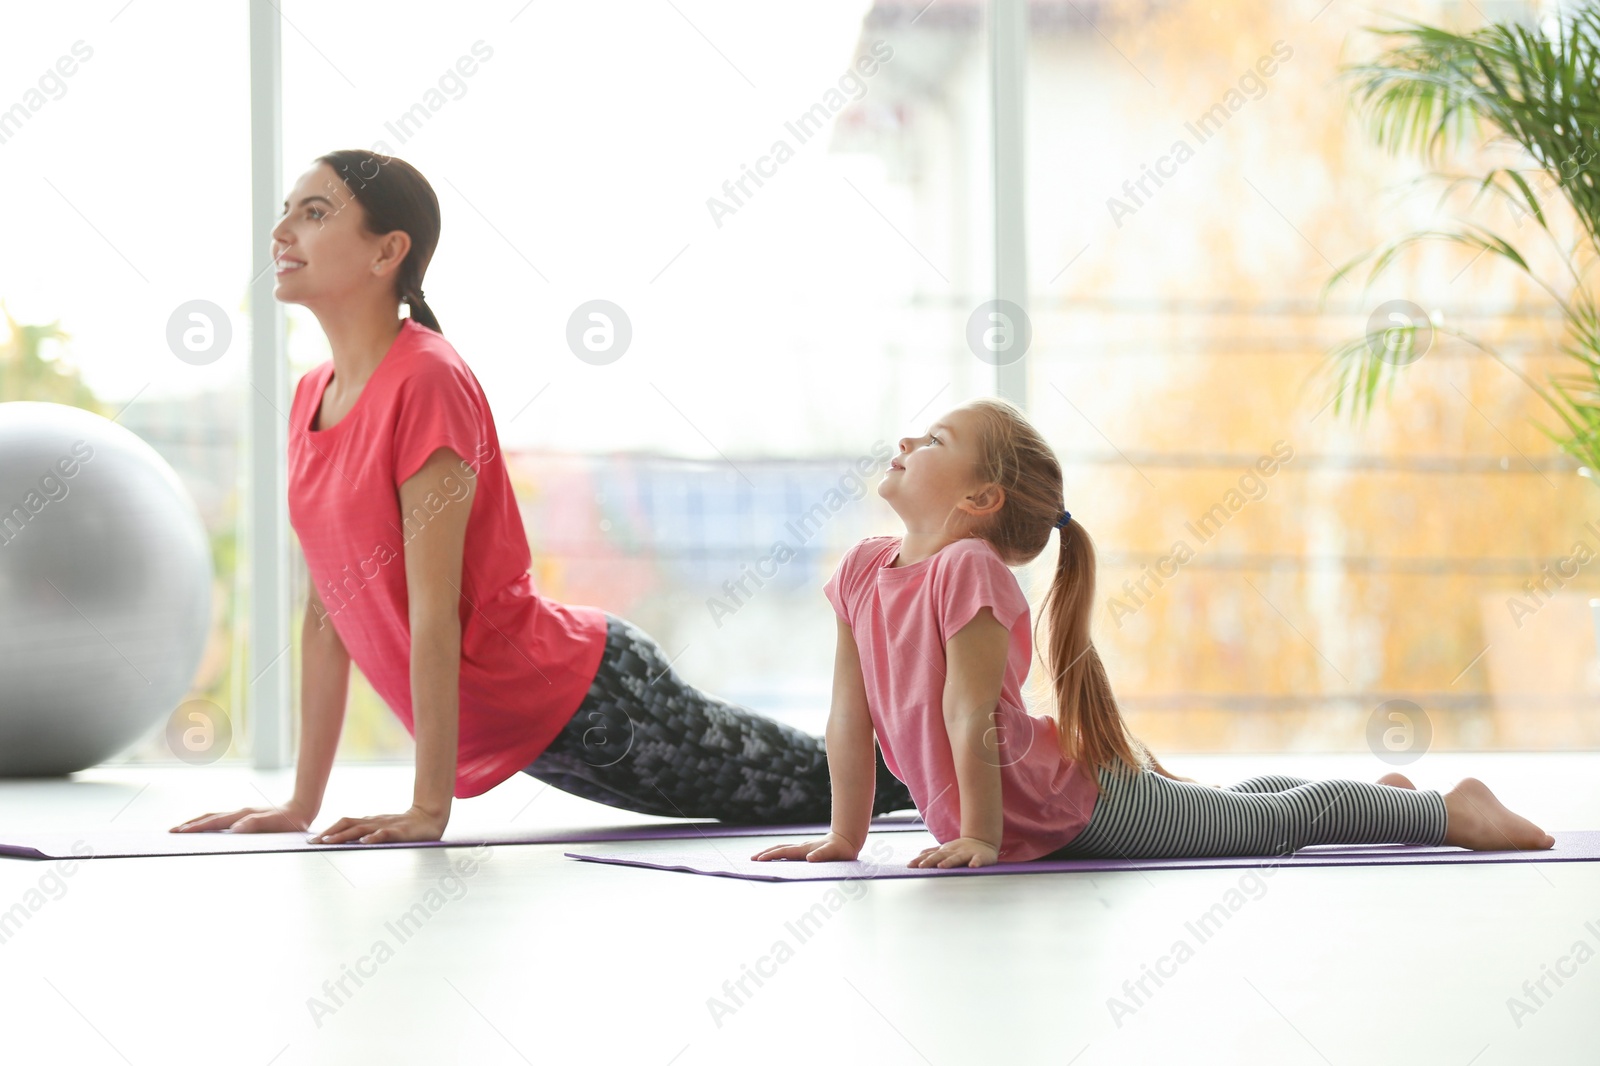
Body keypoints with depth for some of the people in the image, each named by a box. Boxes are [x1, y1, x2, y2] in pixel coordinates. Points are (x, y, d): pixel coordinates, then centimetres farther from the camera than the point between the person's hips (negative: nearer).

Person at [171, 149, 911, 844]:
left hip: (589, 699, -8)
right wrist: (302, 803, 6)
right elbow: (325, 610, 7)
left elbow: (434, 611, -24)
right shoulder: (311, 398, 3)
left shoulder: (428, 381, -22)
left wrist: (429, 807, -23)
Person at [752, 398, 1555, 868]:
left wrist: (982, 837, -25)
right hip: (1041, 819, 8)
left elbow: (969, 713, -28)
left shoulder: (970, 569, -29)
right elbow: (850, 711, -1)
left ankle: (1451, 811, 21)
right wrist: (845, 838, -1)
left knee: (1281, 820, 4)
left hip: (1087, 803, -8)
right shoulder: (863, 569, -5)